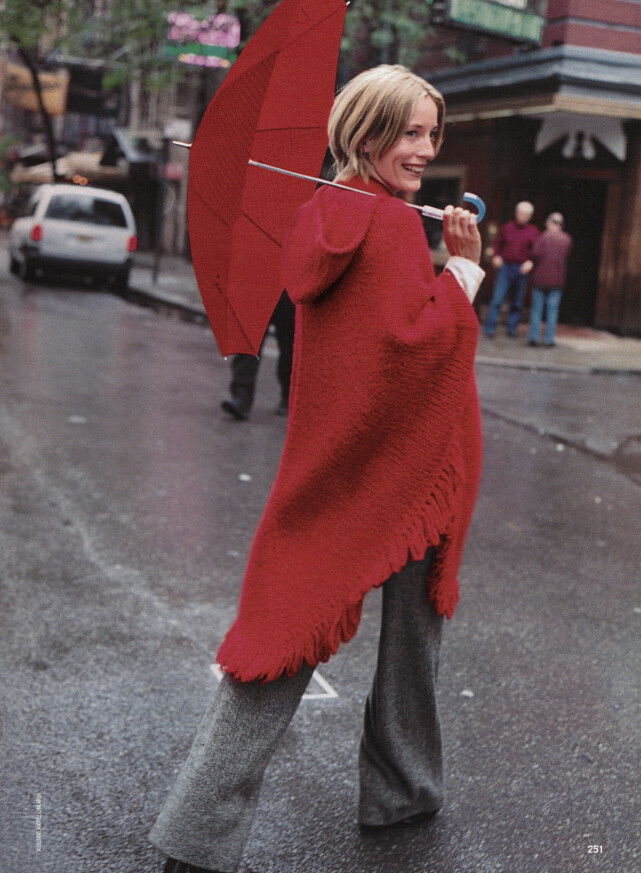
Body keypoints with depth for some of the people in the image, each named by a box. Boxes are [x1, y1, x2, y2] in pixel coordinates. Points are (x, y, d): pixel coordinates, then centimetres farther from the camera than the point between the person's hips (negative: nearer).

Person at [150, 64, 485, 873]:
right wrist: (463, 271, -10)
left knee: (287, 622, 7)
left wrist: (457, 264, 12)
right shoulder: (393, 222, -16)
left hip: (328, 460, 7)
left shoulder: (320, 215, 11)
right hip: (400, 462, -7)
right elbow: (421, 337, -23)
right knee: (411, 620, 15)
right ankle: (403, 790, 34)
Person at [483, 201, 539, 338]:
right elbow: (497, 243, 17)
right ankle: (490, 328, -7)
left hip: (522, 269, 1)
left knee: (517, 302, 6)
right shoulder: (507, 227, 7)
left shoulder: (533, 232, 4)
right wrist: (496, 256, 0)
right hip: (505, 267, 0)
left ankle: (512, 328, 17)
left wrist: (531, 262, -15)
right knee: (497, 298, -8)